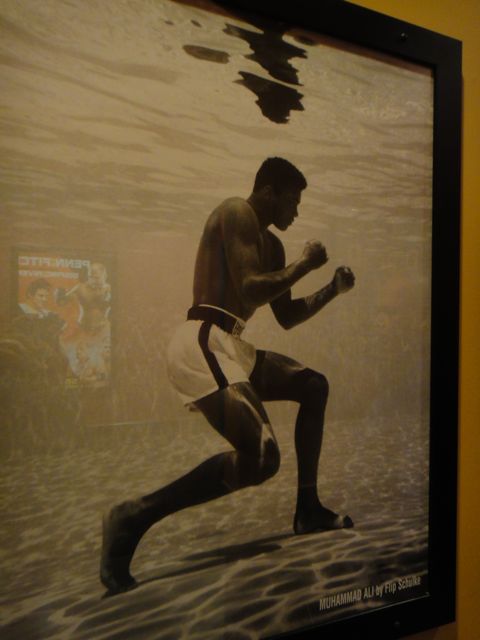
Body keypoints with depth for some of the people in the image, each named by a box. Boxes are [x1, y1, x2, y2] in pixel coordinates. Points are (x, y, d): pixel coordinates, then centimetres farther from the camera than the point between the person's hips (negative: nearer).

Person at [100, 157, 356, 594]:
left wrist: (333, 290, 20)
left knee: (313, 386, 18)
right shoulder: (236, 214, -4)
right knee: (261, 458, -22)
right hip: (203, 344, -11)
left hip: (230, 348, 11)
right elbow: (249, 290, -19)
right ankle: (134, 517, -12)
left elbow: (287, 317, 29)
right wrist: (305, 264, -4)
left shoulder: (271, 245, 25)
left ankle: (308, 510, 23)